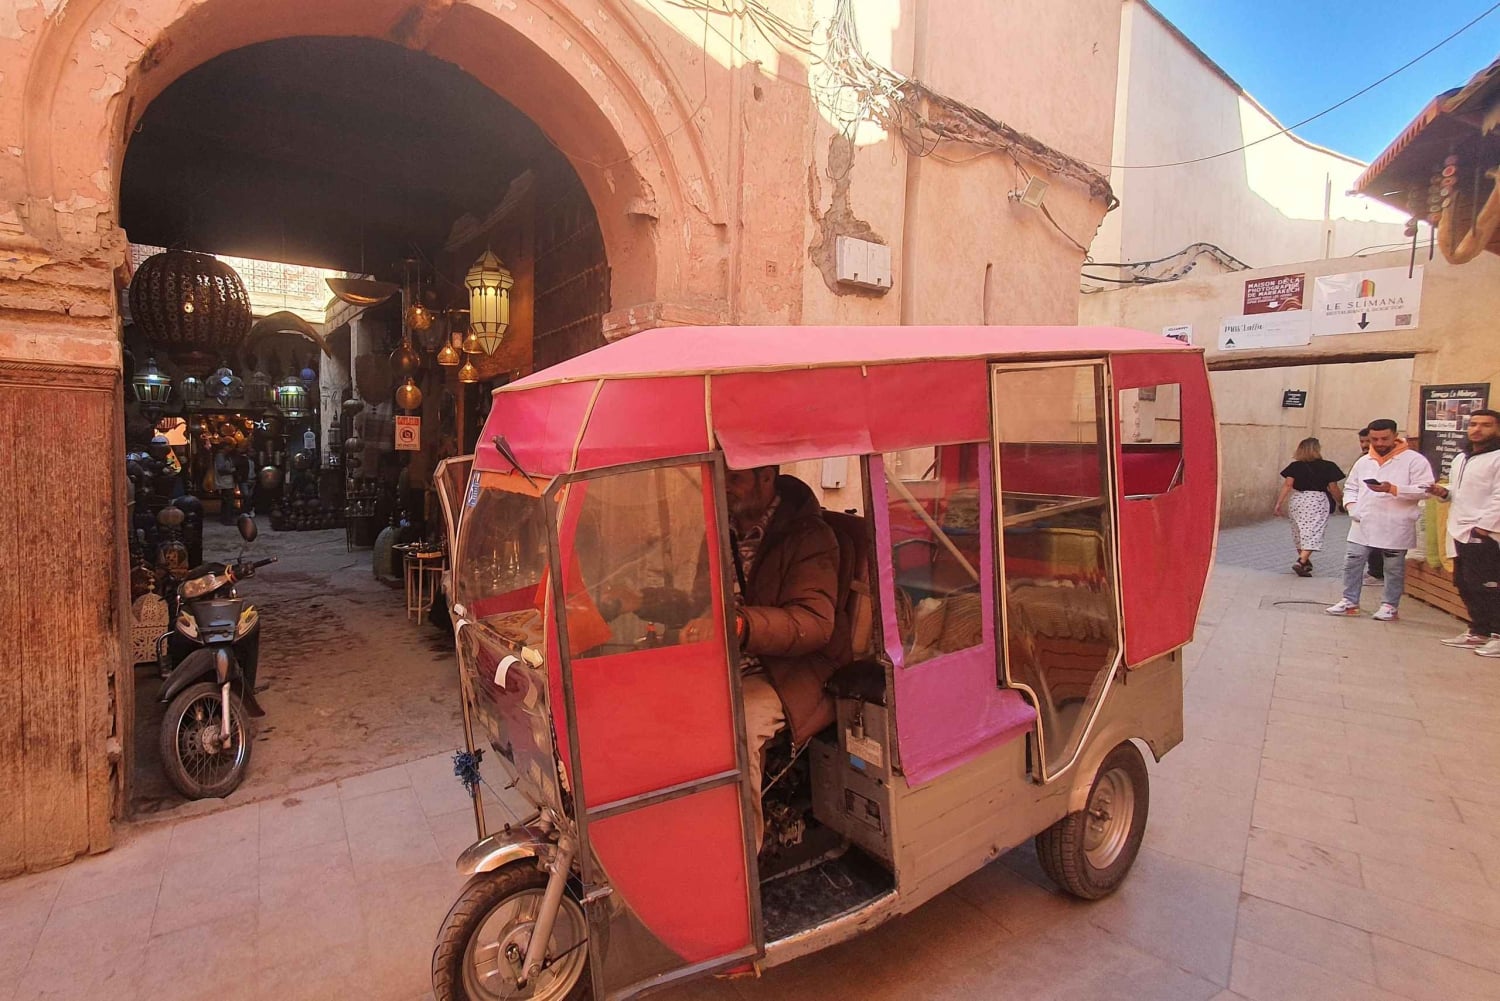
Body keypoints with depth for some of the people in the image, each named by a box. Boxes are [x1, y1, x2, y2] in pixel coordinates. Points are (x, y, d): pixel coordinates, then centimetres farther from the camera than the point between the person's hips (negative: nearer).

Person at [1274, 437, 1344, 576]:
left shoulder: (1295, 466, 1)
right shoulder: (1327, 467, -3)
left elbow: (1287, 484, -6)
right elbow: (1333, 488, -1)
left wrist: (1279, 503, -5)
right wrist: (1338, 502, 15)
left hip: (1297, 500, 3)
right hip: (1318, 501, -3)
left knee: (1299, 532, 17)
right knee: (1312, 533, -6)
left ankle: (1305, 561, 32)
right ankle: (1301, 562, -22)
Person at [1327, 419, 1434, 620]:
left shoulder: (1414, 459, -5)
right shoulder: (1363, 461, 11)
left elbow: (1425, 489, -12)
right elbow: (1350, 487, 18)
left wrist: (1393, 489, -24)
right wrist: (1351, 505, 0)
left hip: (1395, 527, -4)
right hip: (1363, 524, 4)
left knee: (1394, 568, 7)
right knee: (1353, 562, 5)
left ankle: (1390, 605, 19)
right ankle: (1350, 601, 15)